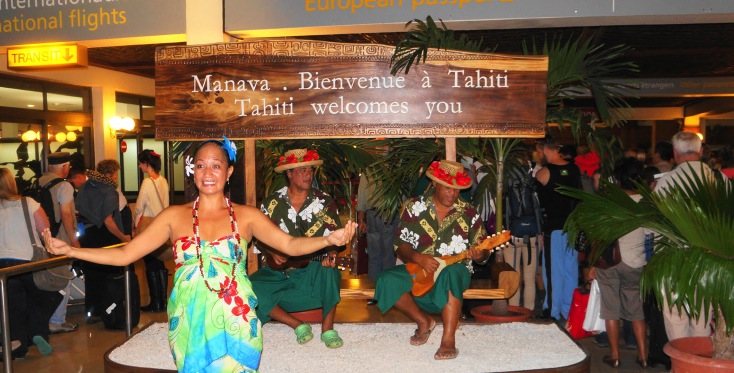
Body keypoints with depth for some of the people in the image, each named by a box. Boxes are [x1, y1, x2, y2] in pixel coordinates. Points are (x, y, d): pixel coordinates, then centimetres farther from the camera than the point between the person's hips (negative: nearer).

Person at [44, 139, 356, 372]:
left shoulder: (246, 216, 1)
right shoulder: (174, 216, 4)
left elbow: (291, 244, -8)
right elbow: (124, 254, 2)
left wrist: (329, 240, -24)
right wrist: (68, 250, -5)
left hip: (235, 324, -1)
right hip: (189, 324, 1)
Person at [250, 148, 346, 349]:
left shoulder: (324, 202, 1)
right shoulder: (272, 203, 3)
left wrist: (331, 254, -23)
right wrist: (272, 253, -12)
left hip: (312, 269, -1)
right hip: (278, 270, 2)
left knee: (329, 271, -37)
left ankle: (327, 328, -18)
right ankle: (298, 325, -14)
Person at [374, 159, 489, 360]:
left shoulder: (469, 213, 2)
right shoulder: (414, 207, 2)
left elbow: (482, 252, 5)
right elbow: (400, 245, -2)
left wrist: (479, 255, -20)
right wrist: (418, 258, -22)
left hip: (455, 270, -2)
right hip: (418, 269, 2)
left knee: (450, 275, -38)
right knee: (387, 280, -25)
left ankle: (449, 340, -33)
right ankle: (423, 321, -1)